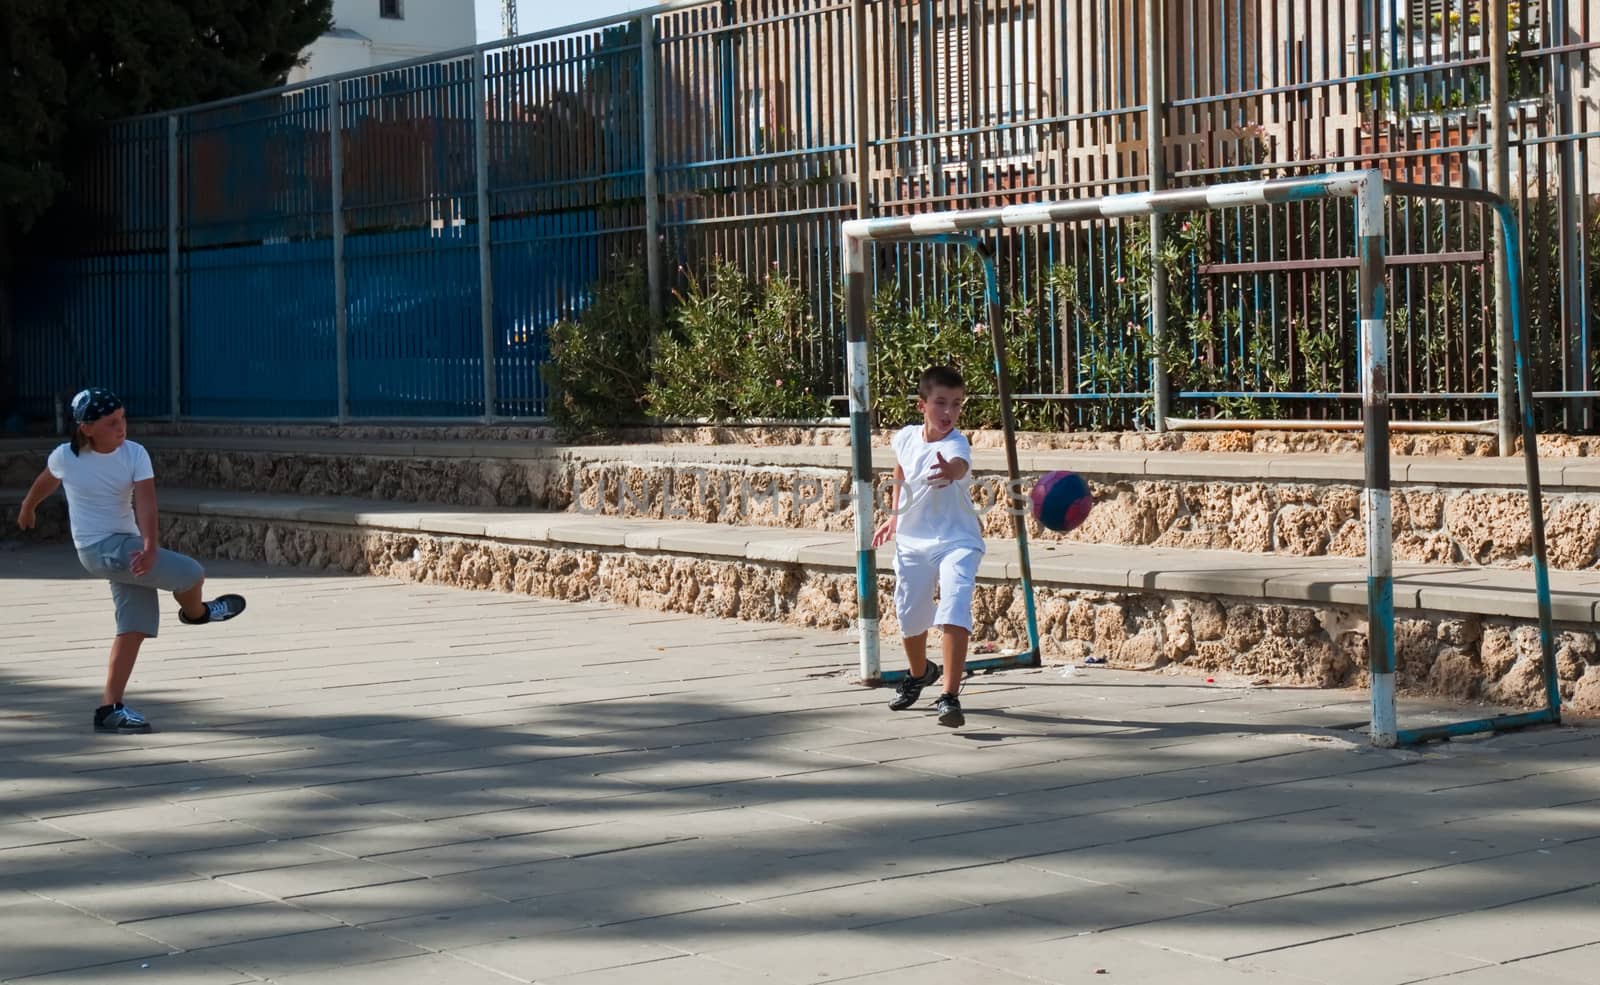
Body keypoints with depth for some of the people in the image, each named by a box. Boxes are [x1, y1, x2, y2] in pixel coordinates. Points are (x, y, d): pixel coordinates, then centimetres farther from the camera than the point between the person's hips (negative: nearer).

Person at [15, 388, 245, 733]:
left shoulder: (135, 454, -9)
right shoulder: (65, 457, -11)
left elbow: (145, 503, -21)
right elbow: (45, 482, 12)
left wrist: (150, 547, -38)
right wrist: (27, 508, 32)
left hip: (129, 545, 4)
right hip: (100, 548, -4)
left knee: (135, 628, 2)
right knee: (192, 574, -11)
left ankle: (110, 708, 9)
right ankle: (195, 612, 24)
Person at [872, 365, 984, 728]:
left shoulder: (956, 445, -22)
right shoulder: (905, 438, -5)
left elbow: (958, 466, -49)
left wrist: (949, 472, -72)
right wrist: (895, 516, 21)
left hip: (956, 542, -5)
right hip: (912, 541, 5)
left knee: (954, 614, -23)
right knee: (909, 616, 16)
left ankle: (950, 697, -24)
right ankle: (920, 673, 47)